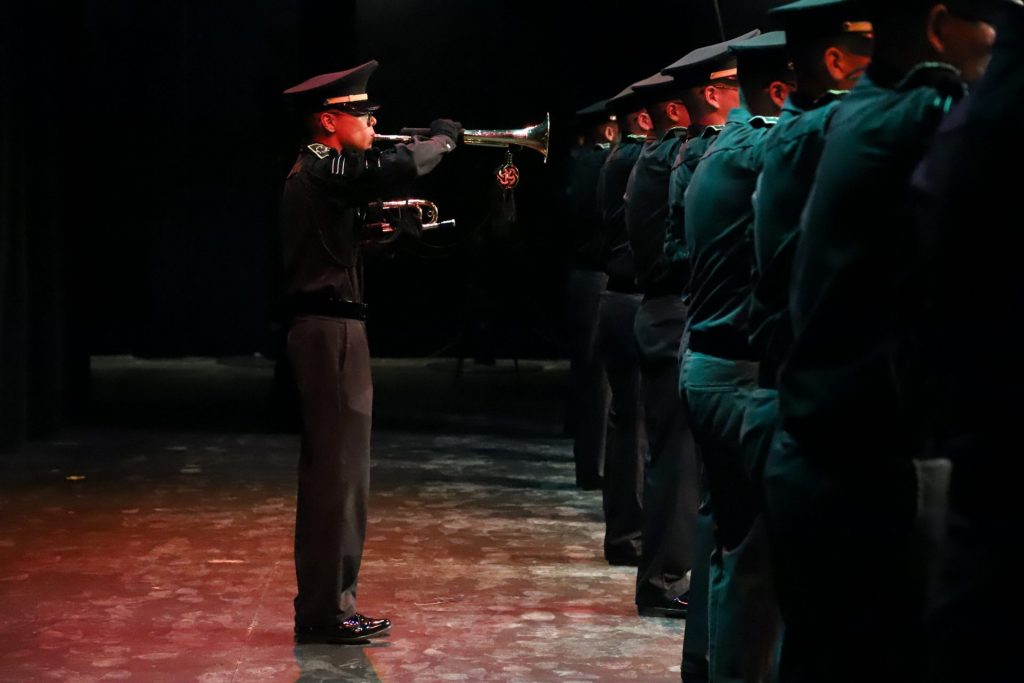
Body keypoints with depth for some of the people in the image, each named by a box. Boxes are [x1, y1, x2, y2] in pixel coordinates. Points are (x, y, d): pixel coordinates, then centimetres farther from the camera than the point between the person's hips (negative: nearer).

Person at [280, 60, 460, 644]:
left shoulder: (316, 171, 17)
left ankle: (325, 605, 22)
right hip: (332, 330, -11)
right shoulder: (326, 169, -15)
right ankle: (327, 612, -2)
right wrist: (444, 137, -12)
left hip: (324, 328, 11)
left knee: (331, 470, 15)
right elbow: (399, 167, -30)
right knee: (340, 470, -7)